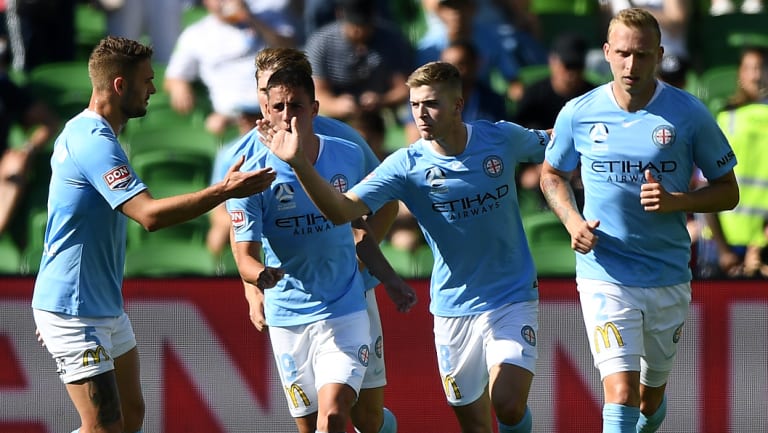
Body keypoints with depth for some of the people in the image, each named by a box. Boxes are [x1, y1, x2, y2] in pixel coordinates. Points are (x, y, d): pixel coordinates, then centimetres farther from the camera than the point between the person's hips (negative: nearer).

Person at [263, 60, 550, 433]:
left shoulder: (503, 139, -6)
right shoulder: (406, 165, -9)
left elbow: (556, 148, 15)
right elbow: (340, 210, -20)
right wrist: (300, 164, -33)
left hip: (513, 297, -1)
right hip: (453, 307, 1)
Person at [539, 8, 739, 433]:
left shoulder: (689, 114, -6)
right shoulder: (578, 113, -3)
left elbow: (728, 190, 2)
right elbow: (552, 174, 15)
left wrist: (677, 201, -17)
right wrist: (572, 219, -5)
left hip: (669, 279, 1)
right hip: (604, 276, -1)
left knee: (651, 399, 15)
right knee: (621, 392, -19)